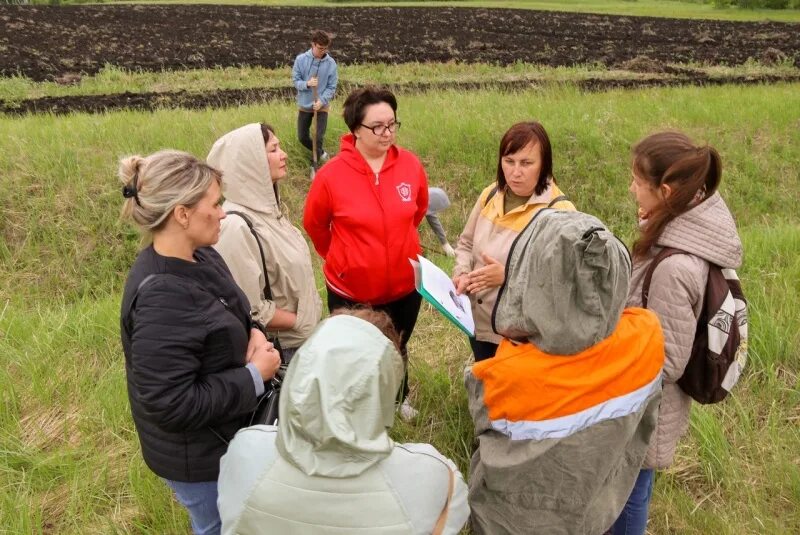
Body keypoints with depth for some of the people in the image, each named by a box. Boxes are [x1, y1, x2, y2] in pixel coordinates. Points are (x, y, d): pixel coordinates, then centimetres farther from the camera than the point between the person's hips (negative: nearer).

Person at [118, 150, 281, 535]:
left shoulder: (200, 257, -5)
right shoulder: (160, 298, -34)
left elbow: (228, 319, 13)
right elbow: (172, 405, -32)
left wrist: (252, 334, -10)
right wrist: (255, 376, -24)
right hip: (196, 456, -8)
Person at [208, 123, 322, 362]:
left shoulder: (266, 206, 1)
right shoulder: (237, 226, -25)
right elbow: (251, 310, -24)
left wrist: (311, 316, 4)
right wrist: (302, 322, -13)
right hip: (279, 349, -7)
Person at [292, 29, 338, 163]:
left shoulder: (331, 63, -12)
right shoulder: (301, 59, -10)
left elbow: (331, 87, -8)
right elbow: (295, 80, -6)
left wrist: (321, 101, -22)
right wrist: (307, 84, -26)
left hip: (322, 106, -2)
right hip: (304, 105, 2)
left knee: (319, 137, -5)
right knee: (302, 137, 10)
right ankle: (320, 153, 36)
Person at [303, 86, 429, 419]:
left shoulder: (410, 165, -11)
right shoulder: (332, 174, -18)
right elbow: (314, 224, -1)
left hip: (405, 283, 3)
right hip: (350, 288, -3)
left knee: (397, 349, 26)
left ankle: (397, 399, 54)